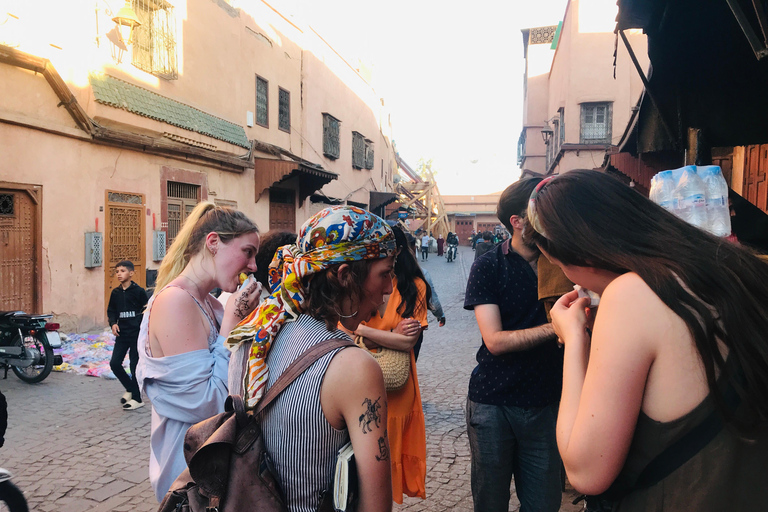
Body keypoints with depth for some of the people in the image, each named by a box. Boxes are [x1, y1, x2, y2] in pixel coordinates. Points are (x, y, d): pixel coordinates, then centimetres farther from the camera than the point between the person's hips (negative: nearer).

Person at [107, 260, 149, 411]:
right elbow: (111, 310, 15)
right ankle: (130, 388, 24)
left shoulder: (138, 291, -8)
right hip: (122, 333, 5)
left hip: (136, 333, -5)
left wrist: (142, 325, -12)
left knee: (135, 365, 0)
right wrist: (113, 323, -2)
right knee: (114, 363, 1)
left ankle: (137, 398, 13)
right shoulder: (115, 292, 7)